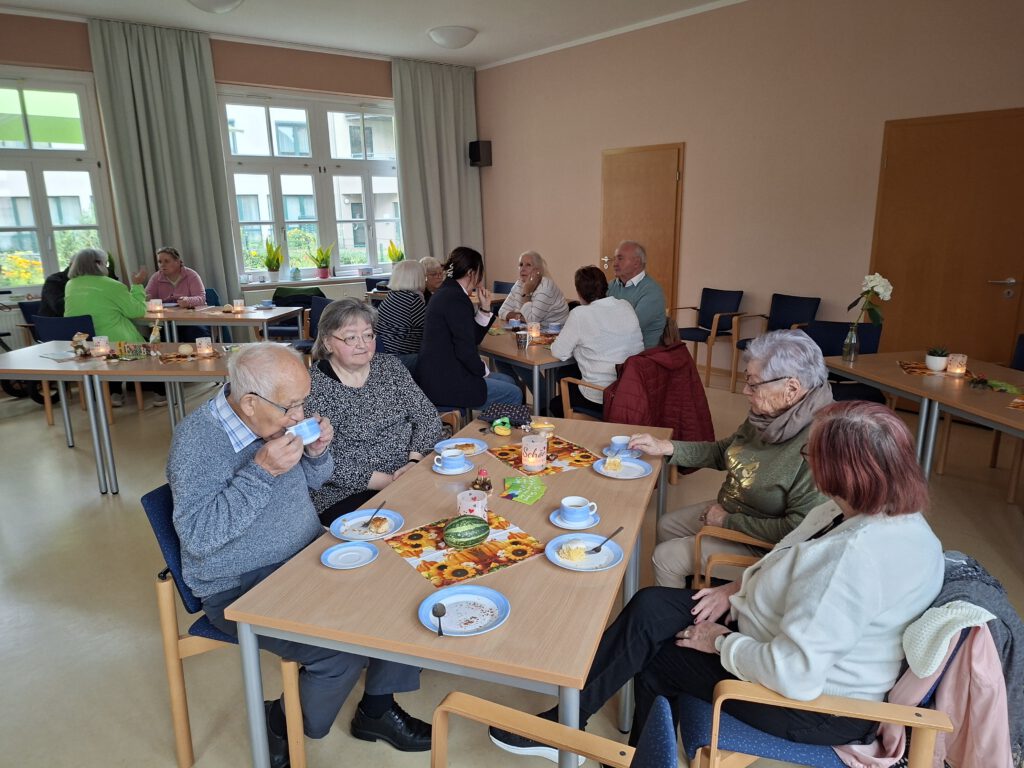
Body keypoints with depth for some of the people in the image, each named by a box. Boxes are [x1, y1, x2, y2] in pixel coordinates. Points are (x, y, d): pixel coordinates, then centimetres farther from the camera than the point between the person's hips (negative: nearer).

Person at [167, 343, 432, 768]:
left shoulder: (278, 415, -1)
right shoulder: (198, 439, -21)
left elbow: (312, 481, 13)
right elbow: (196, 536, -27)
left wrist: (316, 453, -10)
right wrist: (262, 471, -32)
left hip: (307, 556, 7)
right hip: (242, 589, -7)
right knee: (344, 650, -24)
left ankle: (377, 708, 13)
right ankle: (282, 727, 8)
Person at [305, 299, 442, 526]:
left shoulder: (390, 366, 7)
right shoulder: (313, 389, -8)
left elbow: (427, 415, 5)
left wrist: (414, 462, -12)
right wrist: (390, 482, -18)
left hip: (410, 474, 6)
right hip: (347, 496, -5)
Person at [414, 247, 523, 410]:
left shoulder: (446, 293, 14)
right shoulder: (457, 299, -18)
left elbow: (473, 338, 18)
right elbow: (465, 349, -21)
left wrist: (484, 308, 8)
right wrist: (483, 370, -2)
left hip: (438, 375, 11)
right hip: (443, 383, -11)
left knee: (508, 381, 18)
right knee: (513, 395, -4)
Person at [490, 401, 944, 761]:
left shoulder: (858, 553, -35)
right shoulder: (881, 511, -3)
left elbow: (793, 674, -34)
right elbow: (803, 573, 13)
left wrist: (722, 643, -16)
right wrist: (740, 587, 1)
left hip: (818, 703, -8)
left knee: (655, 660, -1)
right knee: (650, 608, 0)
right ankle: (566, 721, 15)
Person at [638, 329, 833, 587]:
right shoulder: (767, 414, -8)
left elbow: (799, 531, -31)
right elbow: (724, 451, 9)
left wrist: (728, 521, -21)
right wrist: (665, 447, 0)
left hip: (763, 546, -8)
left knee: (666, 557, -7)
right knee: (667, 525, 18)